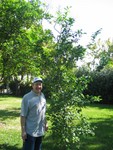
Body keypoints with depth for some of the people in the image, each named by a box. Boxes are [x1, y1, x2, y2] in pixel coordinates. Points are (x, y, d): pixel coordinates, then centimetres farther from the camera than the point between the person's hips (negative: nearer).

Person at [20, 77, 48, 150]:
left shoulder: (42, 96, 5)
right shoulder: (27, 97, -16)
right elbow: (23, 116, -16)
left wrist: (45, 123, 16)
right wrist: (23, 131, -17)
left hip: (40, 131, 7)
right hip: (30, 131, -7)